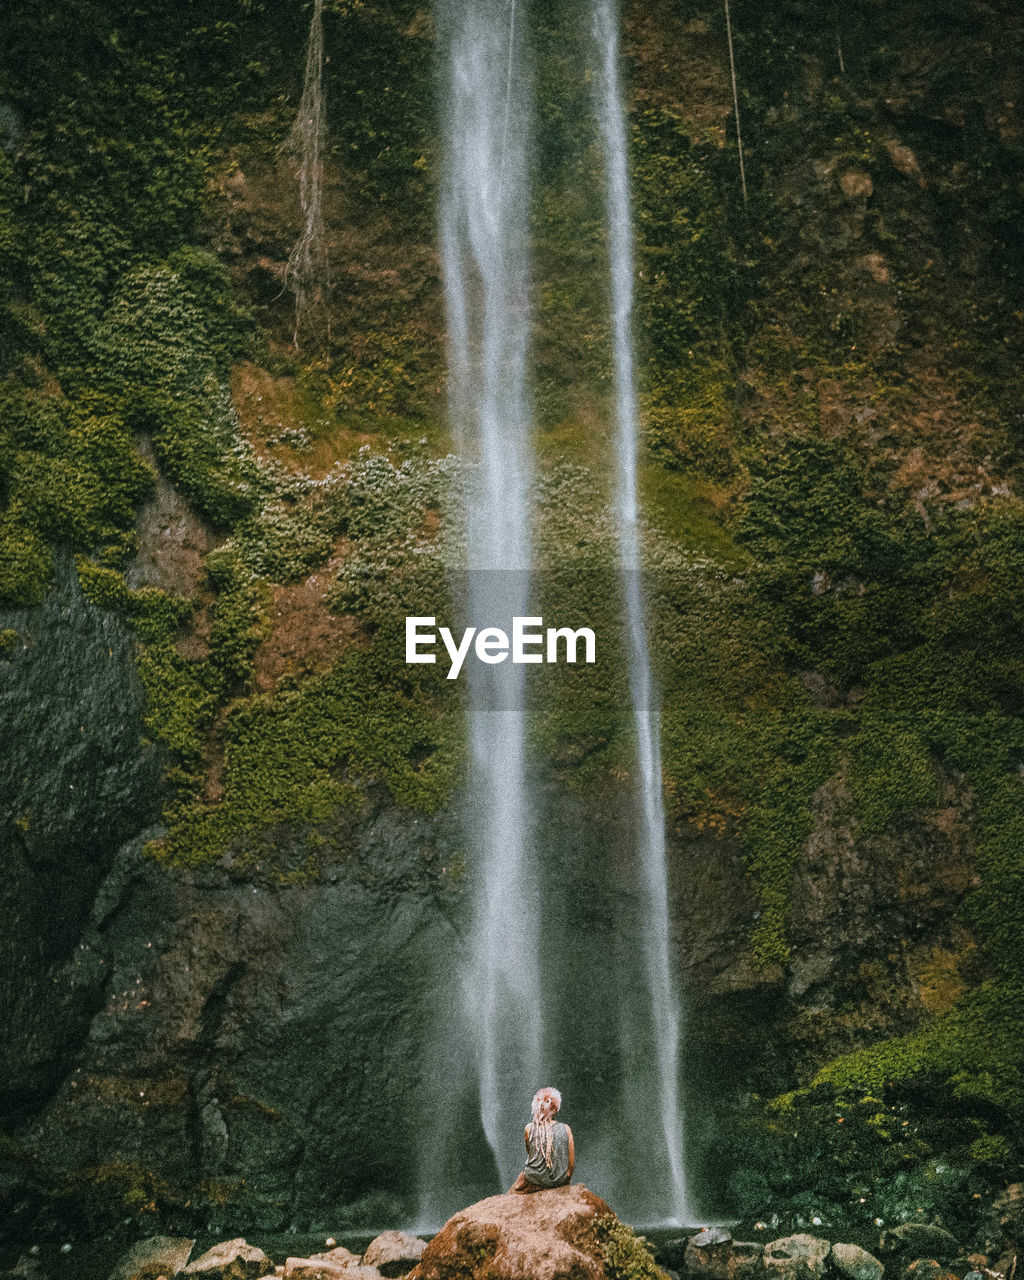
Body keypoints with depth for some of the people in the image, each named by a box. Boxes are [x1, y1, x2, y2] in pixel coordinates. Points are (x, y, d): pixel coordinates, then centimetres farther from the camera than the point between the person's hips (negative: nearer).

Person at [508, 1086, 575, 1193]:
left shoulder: (529, 1129, -10)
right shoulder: (565, 1129, -9)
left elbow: (529, 1153, 7)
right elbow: (572, 1164, -2)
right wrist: (565, 1182, 11)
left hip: (534, 1182, -1)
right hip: (560, 1183, 1)